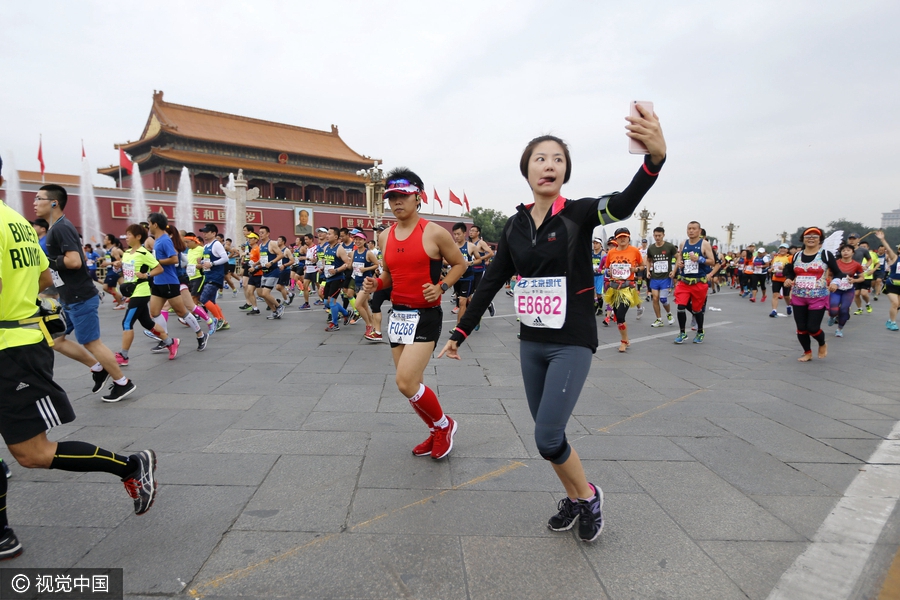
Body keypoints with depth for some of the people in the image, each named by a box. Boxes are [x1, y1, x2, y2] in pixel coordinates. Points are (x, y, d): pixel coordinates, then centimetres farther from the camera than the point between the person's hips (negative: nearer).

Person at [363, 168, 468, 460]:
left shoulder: (434, 233, -9)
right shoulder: (385, 237, 8)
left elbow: (460, 264, 0)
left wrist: (441, 287, -15)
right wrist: (376, 284, -2)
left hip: (426, 316, -7)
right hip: (398, 316, 7)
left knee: (406, 383, -15)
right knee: (408, 384, 11)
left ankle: (444, 425, 13)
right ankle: (437, 433, 33)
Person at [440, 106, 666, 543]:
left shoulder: (578, 214, -9)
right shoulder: (515, 225, 4)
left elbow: (623, 205, -31)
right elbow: (492, 282, 8)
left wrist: (655, 156, -51)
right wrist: (459, 333, 8)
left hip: (572, 343, -5)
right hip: (531, 342, 5)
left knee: (548, 439, -8)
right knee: (547, 436, 13)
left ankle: (589, 496, 21)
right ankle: (573, 499, 38)